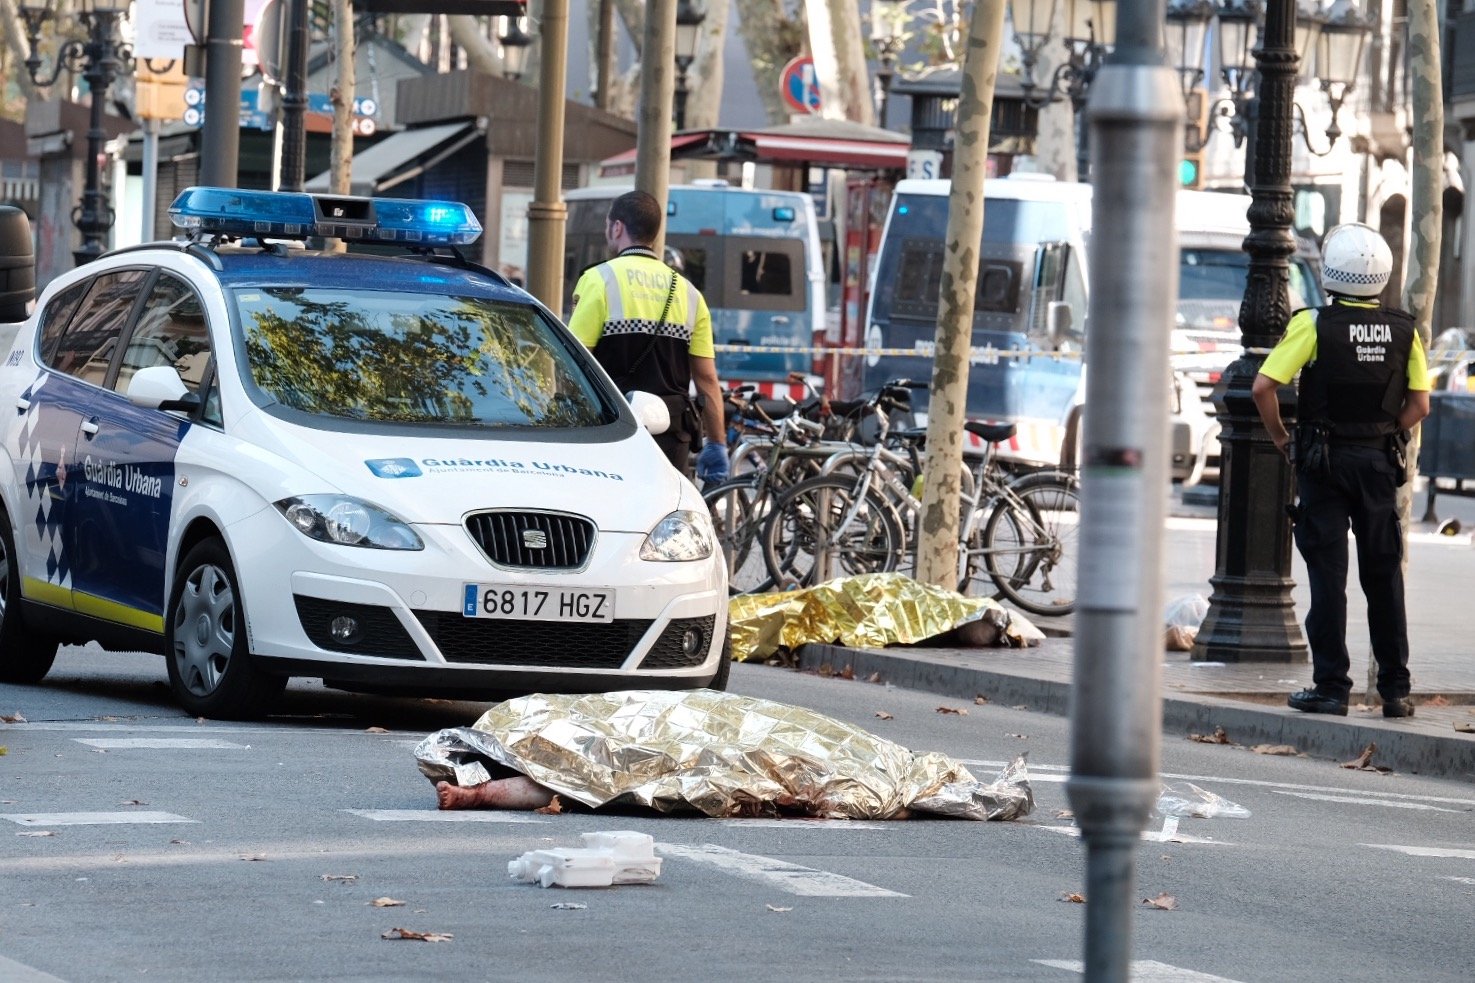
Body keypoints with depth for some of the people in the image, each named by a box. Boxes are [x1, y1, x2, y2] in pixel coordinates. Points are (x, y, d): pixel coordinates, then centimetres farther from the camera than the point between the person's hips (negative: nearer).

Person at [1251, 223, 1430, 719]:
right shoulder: (1404, 330, 0)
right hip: (1381, 463, 3)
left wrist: (1281, 438, 0)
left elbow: (1263, 387, -13)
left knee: (1328, 575, 0)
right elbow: (1418, 404, 2)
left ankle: (1332, 687, -1)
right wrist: (1383, 437, 11)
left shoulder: (1315, 325, -11)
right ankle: (1395, 689, 11)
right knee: (1384, 576, 10)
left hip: (1324, 460, -3)